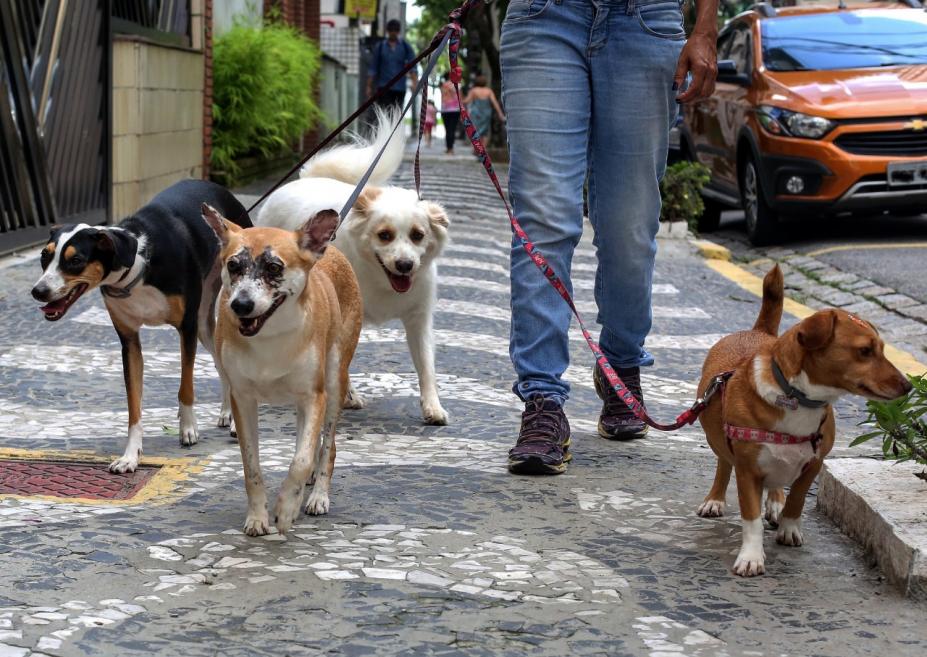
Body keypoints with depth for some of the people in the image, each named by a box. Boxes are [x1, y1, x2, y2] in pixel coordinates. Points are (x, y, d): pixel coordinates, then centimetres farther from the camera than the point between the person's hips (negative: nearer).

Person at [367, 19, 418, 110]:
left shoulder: (405, 47, 7)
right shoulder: (380, 47, 6)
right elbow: (373, 68, 8)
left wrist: (415, 82, -16)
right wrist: (369, 86, 4)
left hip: (399, 89, 2)